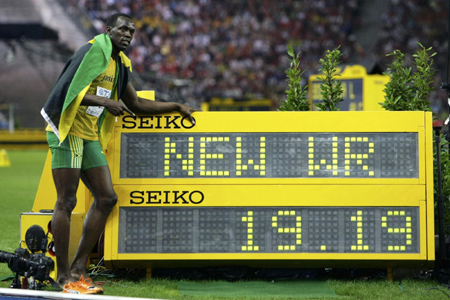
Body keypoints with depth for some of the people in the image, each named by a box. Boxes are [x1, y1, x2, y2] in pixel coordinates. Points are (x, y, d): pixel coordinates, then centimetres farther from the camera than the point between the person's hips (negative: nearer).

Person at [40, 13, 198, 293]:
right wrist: (105, 102, -25)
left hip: (90, 137, 9)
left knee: (107, 197, 4)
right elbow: (68, 90, -19)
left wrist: (177, 107, 23)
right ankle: (63, 276, -4)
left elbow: (135, 103, 25)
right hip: (67, 132, -9)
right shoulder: (92, 52, -10)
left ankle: (78, 269, 8)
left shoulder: (120, 64, 16)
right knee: (67, 201, -8)